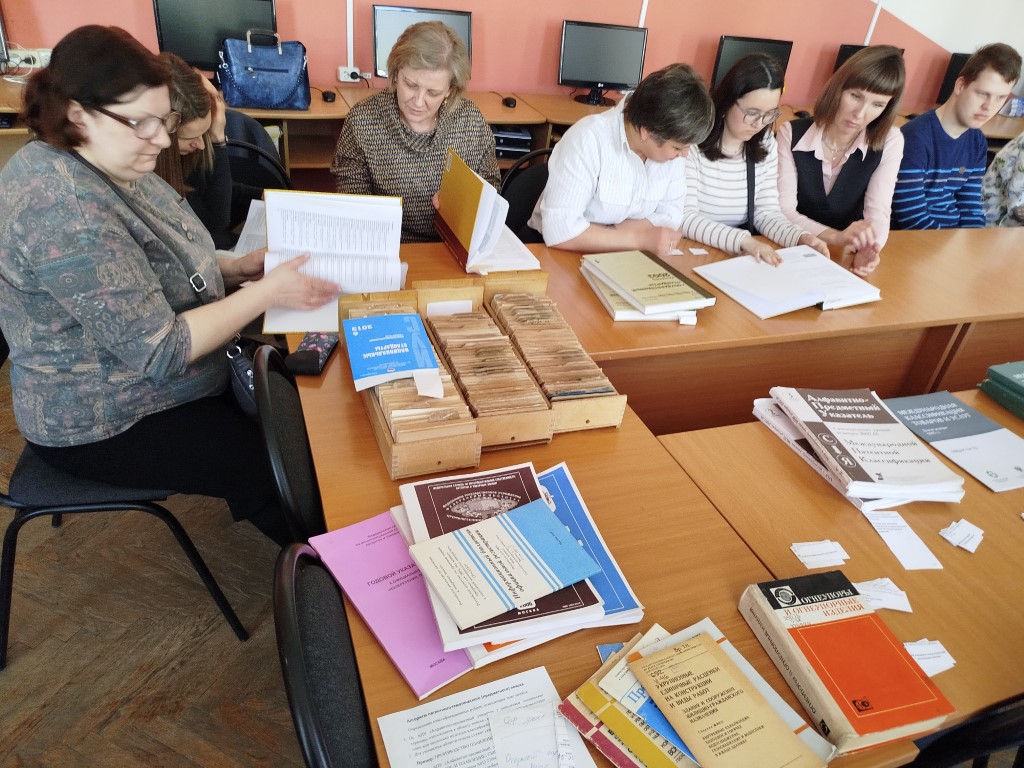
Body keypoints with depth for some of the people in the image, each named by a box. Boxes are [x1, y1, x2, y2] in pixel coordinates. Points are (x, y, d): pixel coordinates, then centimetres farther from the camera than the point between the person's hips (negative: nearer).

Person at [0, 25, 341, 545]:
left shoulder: (105, 163, -2)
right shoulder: (68, 214, -32)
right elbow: (160, 351, -31)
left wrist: (234, 268, -4)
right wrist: (265, 293, -26)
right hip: (105, 426, -9)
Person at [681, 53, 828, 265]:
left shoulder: (766, 143, 3)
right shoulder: (693, 140, -15)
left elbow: (767, 211, 4)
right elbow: (685, 218, -21)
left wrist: (800, 237, -15)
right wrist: (743, 240, -33)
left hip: (743, 255, 4)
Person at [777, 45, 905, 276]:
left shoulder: (889, 142, -2)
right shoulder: (791, 134, -6)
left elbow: (878, 214, -10)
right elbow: (783, 211, -13)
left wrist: (867, 247, -32)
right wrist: (836, 238, -28)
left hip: (849, 259, 2)